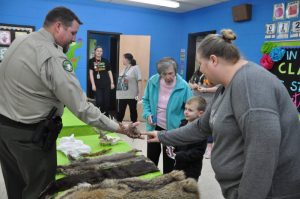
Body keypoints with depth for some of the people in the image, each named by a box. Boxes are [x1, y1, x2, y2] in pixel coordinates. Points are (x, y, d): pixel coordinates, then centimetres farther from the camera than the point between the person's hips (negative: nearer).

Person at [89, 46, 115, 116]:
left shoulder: (105, 61, 7)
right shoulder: (91, 61, 1)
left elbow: (109, 72, 10)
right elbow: (91, 73, -2)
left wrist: (112, 83, 5)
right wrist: (93, 84, -8)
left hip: (106, 84, 2)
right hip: (97, 85, -2)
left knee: (106, 101, 6)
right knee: (99, 101, -4)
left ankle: (106, 116, 21)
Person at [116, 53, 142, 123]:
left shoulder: (135, 68, -7)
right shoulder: (124, 69, 14)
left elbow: (139, 81, -13)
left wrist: (140, 94, -20)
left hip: (132, 95, -6)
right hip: (122, 95, 6)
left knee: (133, 111, 8)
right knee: (120, 112, 8)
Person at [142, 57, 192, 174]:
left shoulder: (183, 86, -19)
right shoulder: (152, 81, -11)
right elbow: (146, 100, 4)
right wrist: (147, 114, -13)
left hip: (172, 130, -3)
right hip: (154, 127, 3)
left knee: (169, 162, 15)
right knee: (151, 158, 22)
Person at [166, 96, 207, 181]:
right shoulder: (183, 123, 3)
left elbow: (197, 152, -24)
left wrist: (177, 156, -25)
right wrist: (172, 147, -5)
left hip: (192, 170, -7)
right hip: (179, 165, 7)